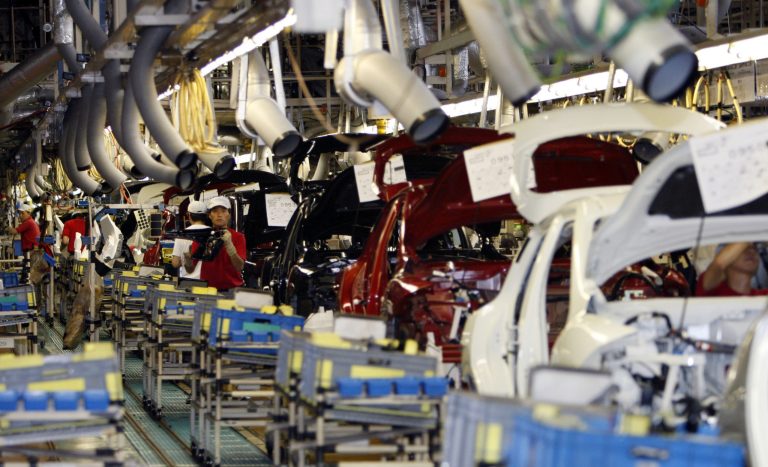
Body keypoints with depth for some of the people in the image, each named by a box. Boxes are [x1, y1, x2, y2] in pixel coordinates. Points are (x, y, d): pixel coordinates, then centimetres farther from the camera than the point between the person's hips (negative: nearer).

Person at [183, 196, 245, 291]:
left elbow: (239, 267, -12)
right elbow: (190, 270, 2)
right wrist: (187, 258, -19)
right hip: (208, 289, 1)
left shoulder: (238, 237, 2)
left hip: (232, 289, -1)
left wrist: (229, 244, -24)